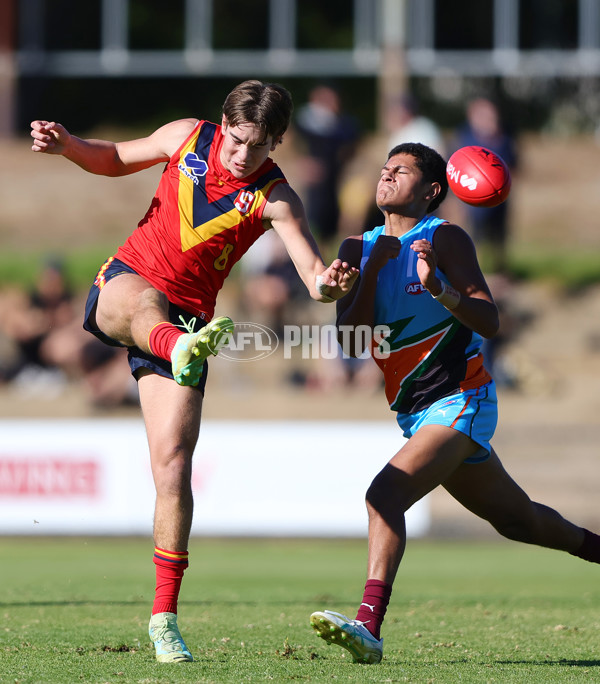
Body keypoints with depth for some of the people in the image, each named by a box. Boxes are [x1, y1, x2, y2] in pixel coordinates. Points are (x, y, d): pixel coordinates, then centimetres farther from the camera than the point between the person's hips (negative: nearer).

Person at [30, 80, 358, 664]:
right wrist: (67, 145, -2)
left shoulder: (274, 197, -9)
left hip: (186, 316, 0)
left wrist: (329, 282, -45)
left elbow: (314, 274, -22)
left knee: (173, 463, -10)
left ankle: (164, 617, -3)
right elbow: (116, 160, 17)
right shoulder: (186, 137, -1)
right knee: (146, 303, -40)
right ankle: (183, 349, -79)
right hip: (123, 283, 1)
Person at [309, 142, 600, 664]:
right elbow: (351, 342, -4)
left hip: (460, 401, -7)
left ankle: (369, 626, -35)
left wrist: (439, 288, -35)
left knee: (385, 495, -27)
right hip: (415, 413, 7)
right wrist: (373, 269, -16)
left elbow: (489, 322, -18)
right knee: (514, 518, 19)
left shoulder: (445, 239, -10)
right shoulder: (361, 248, 6)